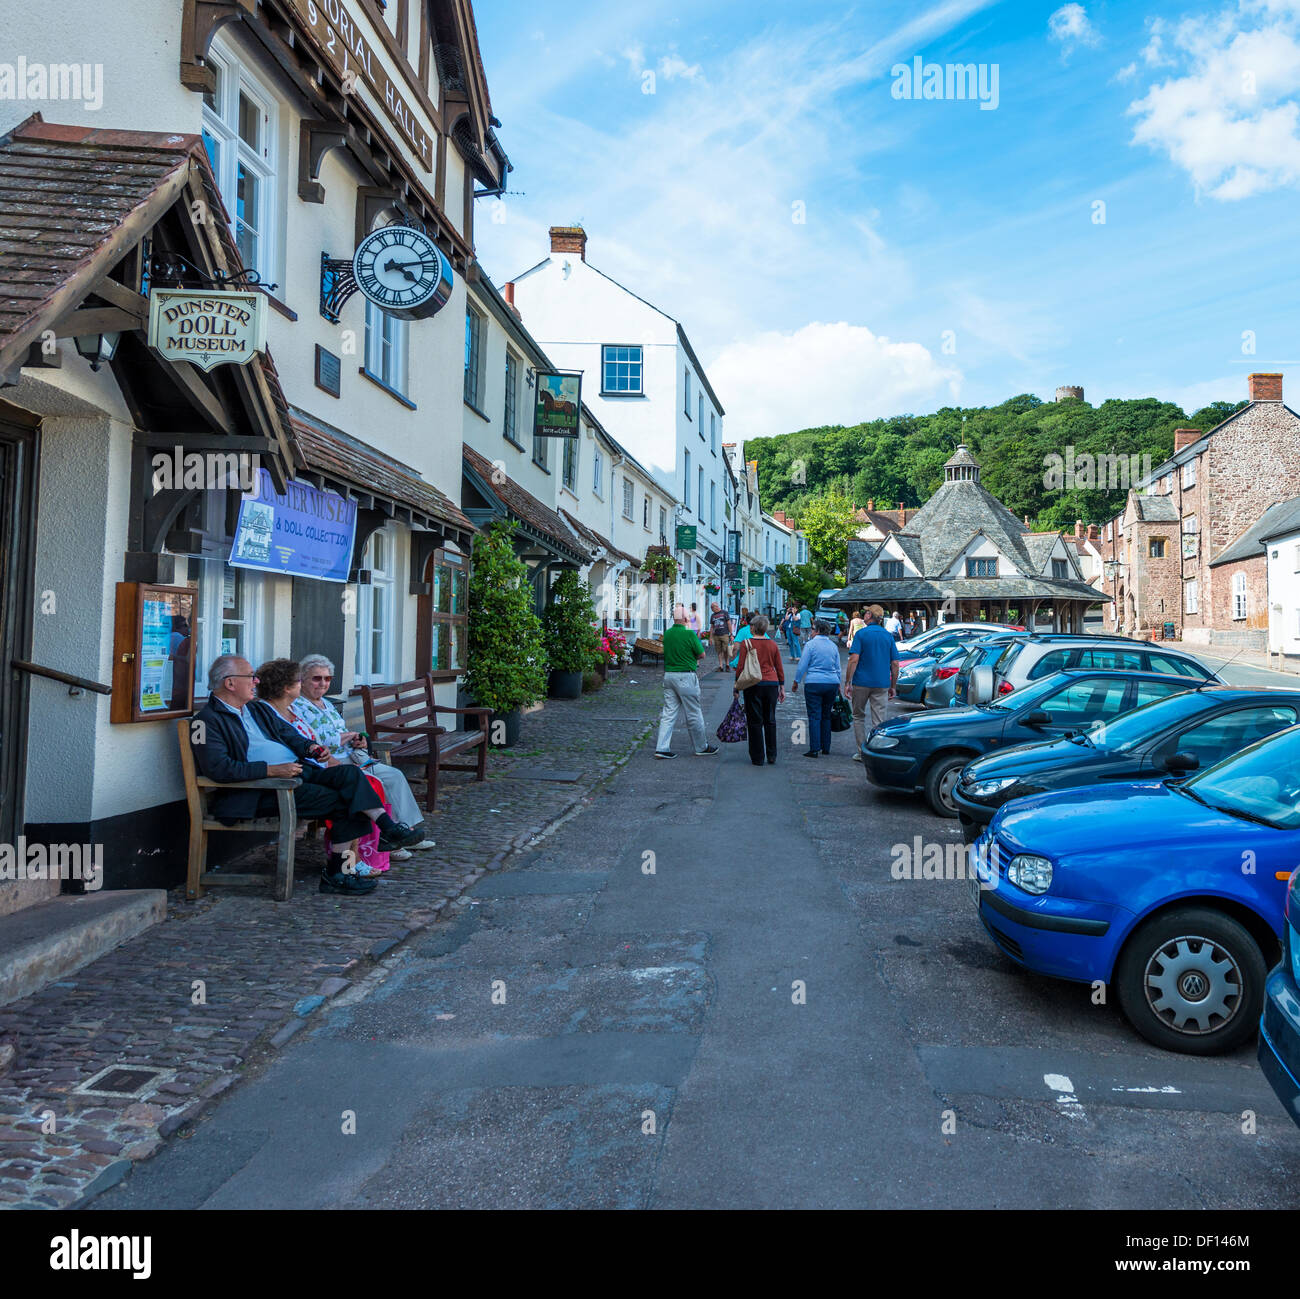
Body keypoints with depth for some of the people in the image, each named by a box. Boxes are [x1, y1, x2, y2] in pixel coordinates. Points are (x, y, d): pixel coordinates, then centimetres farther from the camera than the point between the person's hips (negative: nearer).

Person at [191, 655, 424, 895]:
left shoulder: (260, 709, 23)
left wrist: (309, 748, 0)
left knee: (349, 773, -18)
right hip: (262, 789, -7)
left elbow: (289, 735, 25)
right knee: (342, 800, -21)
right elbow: (218, 769, -17)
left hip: (298, 770, 7)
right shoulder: (208, 720, -4)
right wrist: (271, 769, -21)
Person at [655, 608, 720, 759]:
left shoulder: (666, 634, 4)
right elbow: (702, 654, -6)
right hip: (685, 676, -6)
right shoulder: (689, 634, -13)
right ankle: (701, 747, 19)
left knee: (668, 713, 8)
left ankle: (662, 748, 3)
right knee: (694, 714, 6)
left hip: (668, 675, 6)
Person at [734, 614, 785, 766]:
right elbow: (780, 669, 8)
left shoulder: (746, 644, -5)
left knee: (755, 721, 3)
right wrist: (782, 688, 16)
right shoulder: (773, 645, 6)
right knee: (770, 720, 13)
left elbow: (740, 667, -6)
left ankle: (757, 758, 5)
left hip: (753, 685, -3)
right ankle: (772, 755, 15)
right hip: (771, 684, 3)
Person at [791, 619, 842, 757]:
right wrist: (838, 686, 24)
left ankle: (814, 749, -7)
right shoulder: (833, 646, 11)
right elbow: (837, 668, 16)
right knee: (826, 716, 14)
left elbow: (802, 666, -7)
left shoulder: (811, 644, -6)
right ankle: (826, 747, 17)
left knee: (814, 716, -4)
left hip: (814, 683, -5)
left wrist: (796, 682, 3)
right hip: (832, 683, 5)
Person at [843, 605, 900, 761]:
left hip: (862, 682, -2)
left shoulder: (861, 634, -5)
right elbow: (895, 664, 6)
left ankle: (861, 752, 12)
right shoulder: (888, 636, 7)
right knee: (878, 721, 4)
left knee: (858, 717, 14)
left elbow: (854, 659, -13)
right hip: (882, 684, 3)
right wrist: (893, 686, 12)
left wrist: (847, 683, -11)